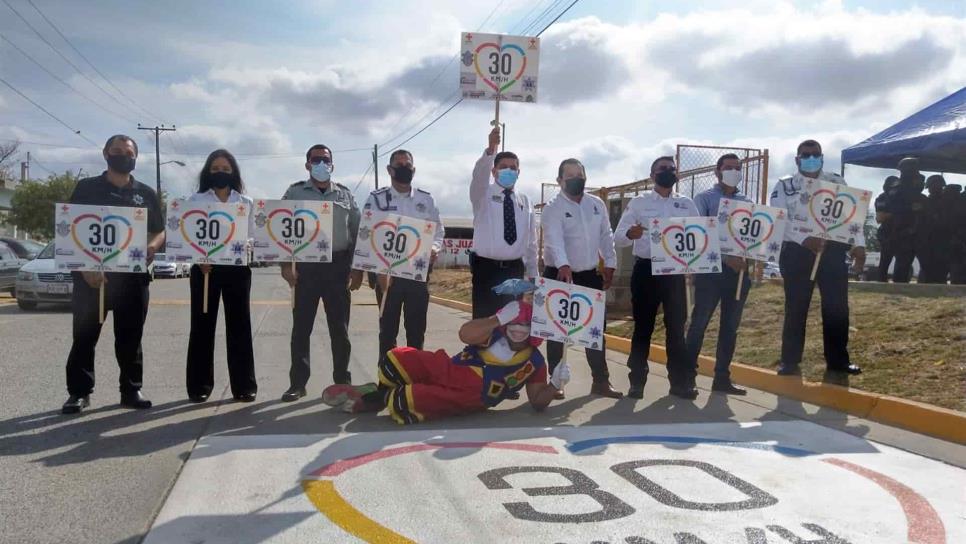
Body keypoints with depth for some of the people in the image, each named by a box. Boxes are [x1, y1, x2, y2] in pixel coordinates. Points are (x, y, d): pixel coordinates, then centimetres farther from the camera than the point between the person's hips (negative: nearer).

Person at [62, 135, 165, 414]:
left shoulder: (146, 194, 12)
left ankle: (131, 390, 15)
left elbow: (161, 231, 13)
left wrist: (152, 247, -11)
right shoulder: (87, 188, 4)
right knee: (85, 335, 2)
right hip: (91, 274, -2)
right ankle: (79, 392, 10)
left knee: (131, 337, 7)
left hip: (133, 275, 2)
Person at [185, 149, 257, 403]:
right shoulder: (196, 200, 7)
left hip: (237, 268, 1)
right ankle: (199, 386, 11)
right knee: (202, 325, 2)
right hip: (204, 267, -1)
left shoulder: (246, 202, 11)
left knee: (239, 325, 2)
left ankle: (243, 385, 9)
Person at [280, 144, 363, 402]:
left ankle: (342, 380, 14)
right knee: (301, 326, 1)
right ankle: (297, 382, 8)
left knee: (339, 327, 4)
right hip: (306, 266, -1)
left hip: (338, 266, 1)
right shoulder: (294, 193, 7)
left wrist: (358, 267, 3)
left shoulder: (345, 194, 11)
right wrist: (286, 263, -8)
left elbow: (357, 231, 10)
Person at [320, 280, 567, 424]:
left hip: (464, 400, -3)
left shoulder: (534, 362, 1)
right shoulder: (493, 333, 0)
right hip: (448, 370, 3)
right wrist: (500, 318, -28)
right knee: (398, 358, -18)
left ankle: (369, 402, 5)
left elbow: (538, 402, 2)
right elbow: (465, 334, -20)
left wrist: (555, 385, -17)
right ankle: (382, 392, 14)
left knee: (405, 402, -27)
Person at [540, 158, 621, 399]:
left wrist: (610, 264, 6)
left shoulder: (597, 204, 6)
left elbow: (606, 236, 12)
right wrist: (563, 266, -43)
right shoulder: (553, 208, -12)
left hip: (590, 274, 5)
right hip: (559, 274, -4)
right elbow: (555, 239, -28)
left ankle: (601, 381, 18)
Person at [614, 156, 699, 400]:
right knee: (643, 326, 4)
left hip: (675, 271, 2)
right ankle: (637, 381, 12)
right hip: (646, 270, -2)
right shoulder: (638, 202, 3)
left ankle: (681, 381, 13)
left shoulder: (687, 204, 10)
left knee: (676, 326, 5)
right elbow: (618, 237, -5)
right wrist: (630, 234, -29)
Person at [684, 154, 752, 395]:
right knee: (699, 322, -3)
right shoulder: (704, 199, 1)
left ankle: (722, 378, 17)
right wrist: (726, 257, -19)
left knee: (730, 325, 8)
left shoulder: (747, 203, 14)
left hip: (739, 270, 5)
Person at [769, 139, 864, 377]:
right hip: (797, 252, -2)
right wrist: (805, 239, -23)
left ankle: (838, 359, 17)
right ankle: (789, 362, 10)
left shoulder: (837, 183, 10)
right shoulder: (784, 186, 1)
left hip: (833, 251, 3)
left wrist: (858, 245, -5)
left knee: (837, 307, 4)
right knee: (795, 308, 2)